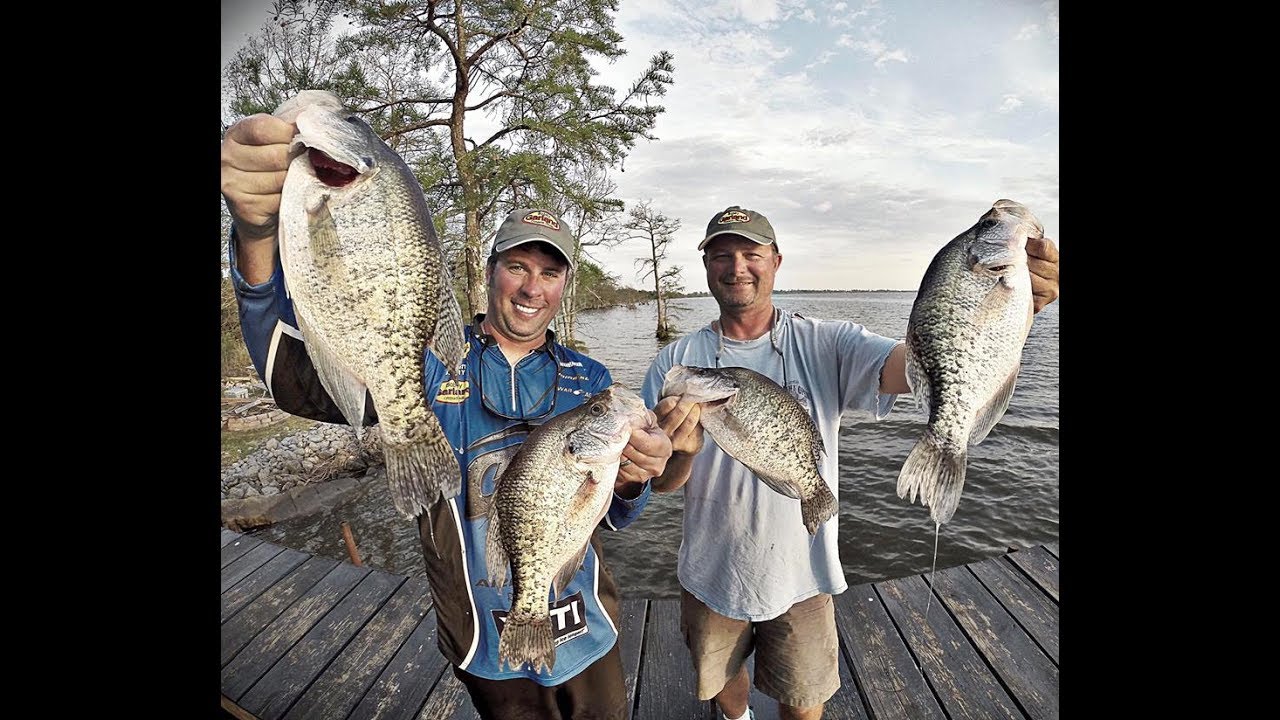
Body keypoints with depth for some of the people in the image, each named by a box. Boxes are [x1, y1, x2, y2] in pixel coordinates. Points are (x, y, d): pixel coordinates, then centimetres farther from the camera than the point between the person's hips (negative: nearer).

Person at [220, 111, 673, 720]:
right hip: (488, 648, -1)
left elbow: (611, 516, -2)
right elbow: (299, 376, -26)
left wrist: (633, 481, -25)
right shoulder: (430, 360, -10)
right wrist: (257, 234, -41)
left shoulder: (591, 380, -4)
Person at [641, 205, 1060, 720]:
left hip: (800, 577, -1)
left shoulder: (825, 344, -11)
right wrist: (678, 452, -35)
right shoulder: (676, 362, -10)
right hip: (711, 577, 2)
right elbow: (661, 483, -12)